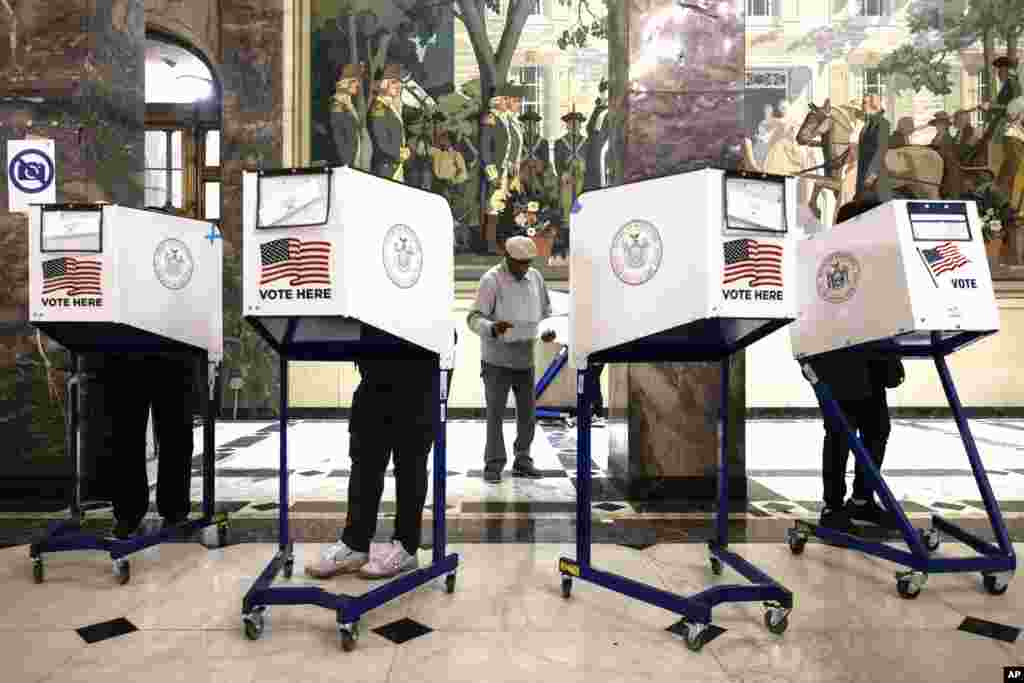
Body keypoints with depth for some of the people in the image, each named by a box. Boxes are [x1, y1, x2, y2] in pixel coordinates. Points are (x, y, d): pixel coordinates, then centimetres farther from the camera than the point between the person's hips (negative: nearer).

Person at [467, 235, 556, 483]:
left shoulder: (536, 277, 5)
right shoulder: (491, 280, -12)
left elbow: (545, 312, 14)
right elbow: (474, 318, -17)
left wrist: (548, 331, -8)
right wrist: (493, 328, -37)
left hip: (526, 359, 5)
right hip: (497, 359, -5)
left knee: (528, 413, 10)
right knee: (495, 413, 0)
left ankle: (522, 461, 23)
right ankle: (493, 465, 11)